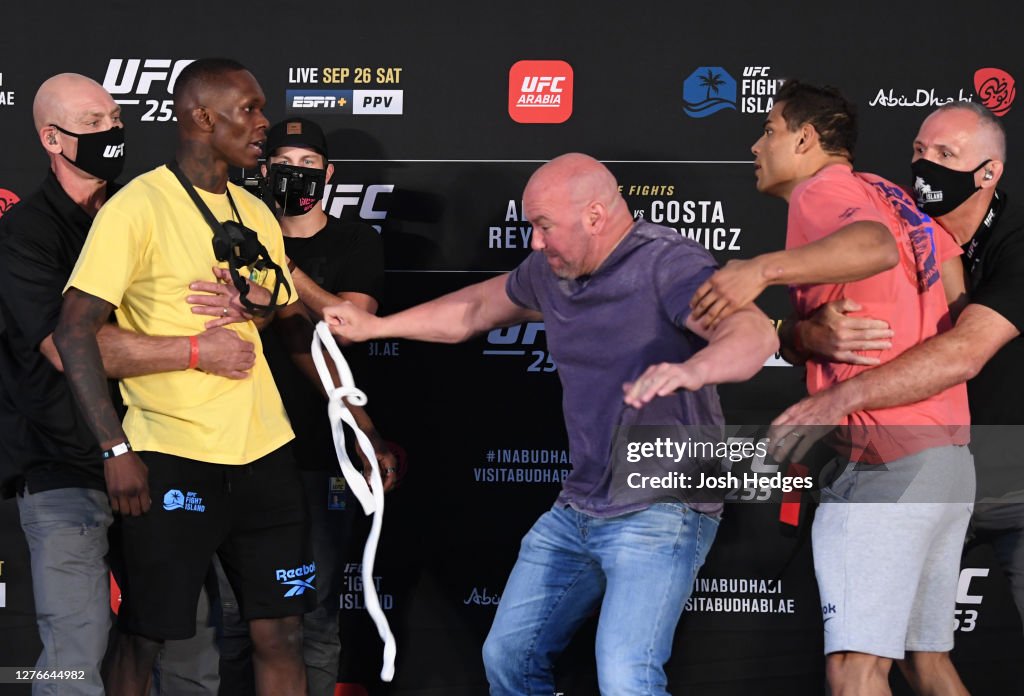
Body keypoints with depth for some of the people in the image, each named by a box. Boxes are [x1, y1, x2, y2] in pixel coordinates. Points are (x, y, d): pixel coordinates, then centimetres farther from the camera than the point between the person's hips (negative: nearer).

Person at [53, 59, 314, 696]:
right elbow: (74, 331, -14)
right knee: (144, 638, 2)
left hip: (264, 450, 6)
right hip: (173, 455, -6)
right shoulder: (139, 205, -8)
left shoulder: (256, 214, 13)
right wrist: (116, 449, -19)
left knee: (281, 633, 7)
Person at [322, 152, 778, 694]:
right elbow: (475, 309, 26)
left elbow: (755, 334, -35)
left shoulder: (666, 263, -18)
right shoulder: (550, 272, 6)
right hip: (577, 508, 8)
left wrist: (691, 370, -56)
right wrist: (375, 326, 26)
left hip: (660, 512, -8)